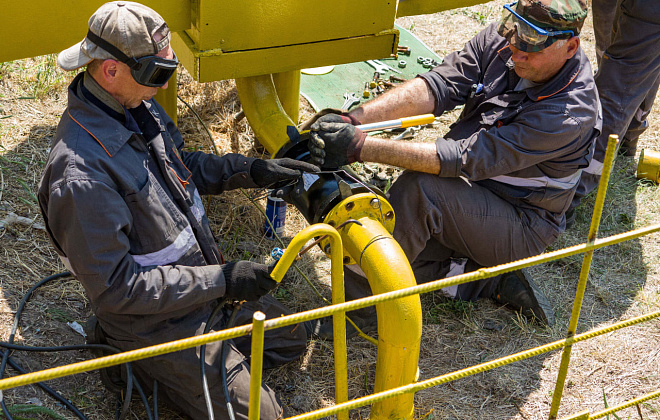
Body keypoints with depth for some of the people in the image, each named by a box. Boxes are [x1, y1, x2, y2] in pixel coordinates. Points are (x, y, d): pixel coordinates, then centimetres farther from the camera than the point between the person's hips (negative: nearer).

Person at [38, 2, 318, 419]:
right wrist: (222, 280, -29)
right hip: (160, 321, -9)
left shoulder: (138, 106, -6)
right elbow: (115, 288, -30)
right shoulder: (81, 175, -34)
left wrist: (253, 170, -2)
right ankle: (160, 370, 12)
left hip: (206, 281, 9)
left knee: (292, 339, 20)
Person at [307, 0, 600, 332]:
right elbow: (436, 87, -16)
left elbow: (466, 159, -34)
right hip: (472, 196, 8)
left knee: (418, 187, -31)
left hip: (522, 227, -7)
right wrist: (353, 118, -33)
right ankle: (492, 282, 7)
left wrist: (361, 147, -40)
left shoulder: (570, 112, -30)